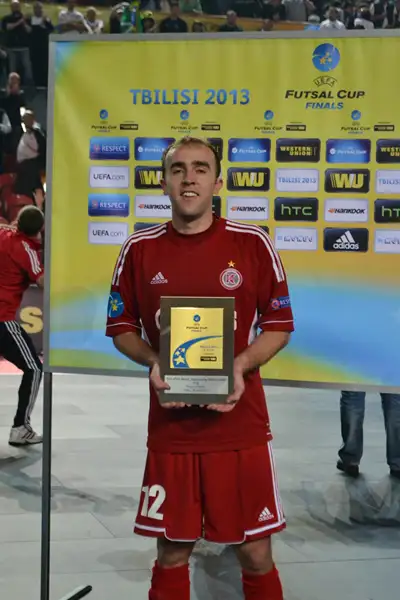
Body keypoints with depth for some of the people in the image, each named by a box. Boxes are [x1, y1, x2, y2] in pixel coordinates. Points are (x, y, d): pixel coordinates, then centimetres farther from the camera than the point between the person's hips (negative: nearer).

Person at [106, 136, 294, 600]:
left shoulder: (253, 244, -2)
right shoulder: (139, 249, 2)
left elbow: (279, 325, 3)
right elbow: (121, 327, 10)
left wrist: (240, 366, -14)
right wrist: (152, 362, -10)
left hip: (241, 425, -1)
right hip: (169, 428, 1)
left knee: (255, 555, 6)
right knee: (171, 553, 10)